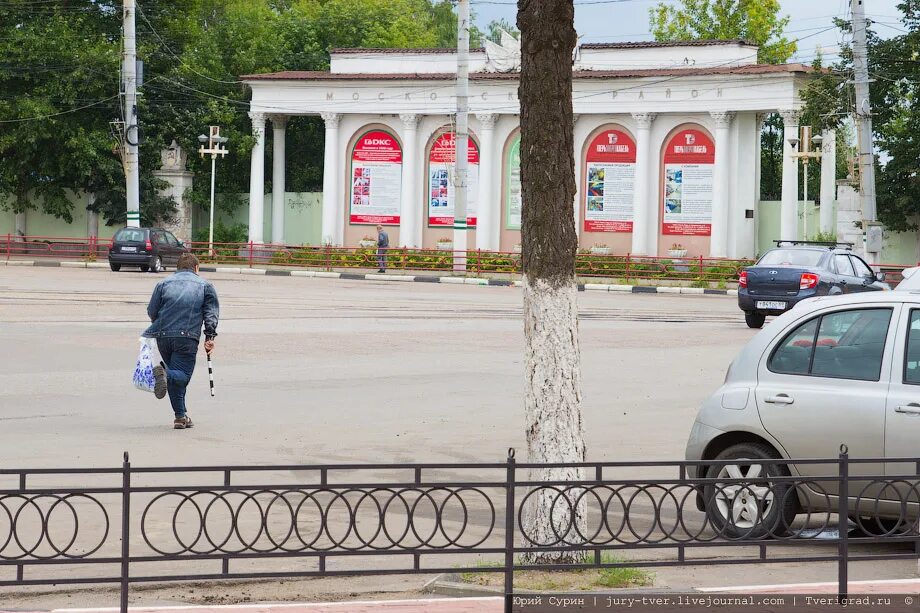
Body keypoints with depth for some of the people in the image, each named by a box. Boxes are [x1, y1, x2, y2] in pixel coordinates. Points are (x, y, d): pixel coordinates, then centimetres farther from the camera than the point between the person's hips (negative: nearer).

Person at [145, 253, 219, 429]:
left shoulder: (164, 283, 18)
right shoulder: (205, 286, 15)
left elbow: (151, 312, 14)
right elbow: (211, 313, 3)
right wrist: (210, 337, 0)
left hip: (163, 336, 3)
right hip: (187, 338, -3)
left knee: (176, 375, 15)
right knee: (182, 375, -3)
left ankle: (181, 416, 8)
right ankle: (164, 374, -37)